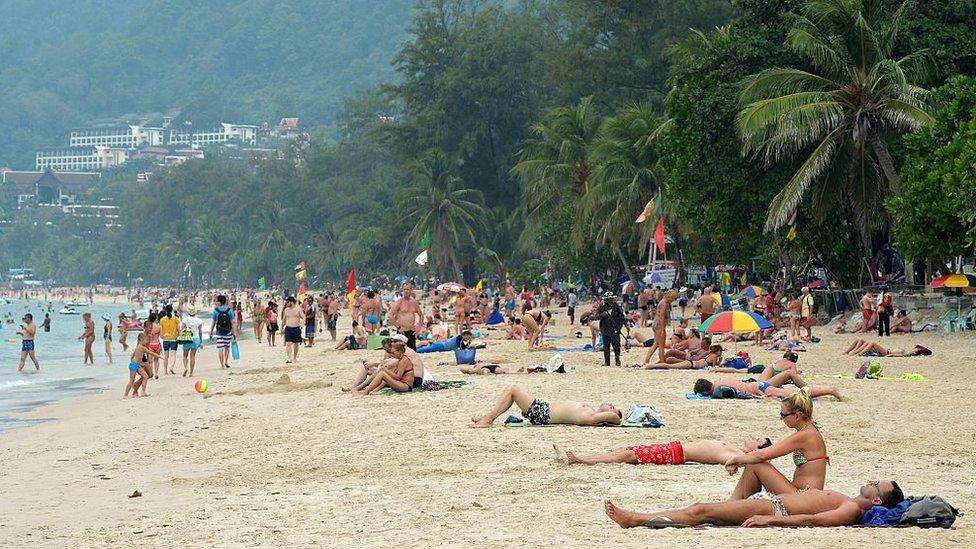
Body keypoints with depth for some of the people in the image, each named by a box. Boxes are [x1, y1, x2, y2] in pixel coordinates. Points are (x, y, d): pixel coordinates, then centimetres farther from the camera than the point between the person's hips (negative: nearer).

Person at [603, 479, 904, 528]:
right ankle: (635, 517, 4)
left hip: (775, 508, -9)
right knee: (700, 508, 5)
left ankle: (636, 519, -12)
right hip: (772, 501, 9)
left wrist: (769, 520, -30)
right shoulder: (848, 501, 19)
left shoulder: (852, 510, -12)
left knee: (701, 511, -14)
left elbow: (814, 519, -24)